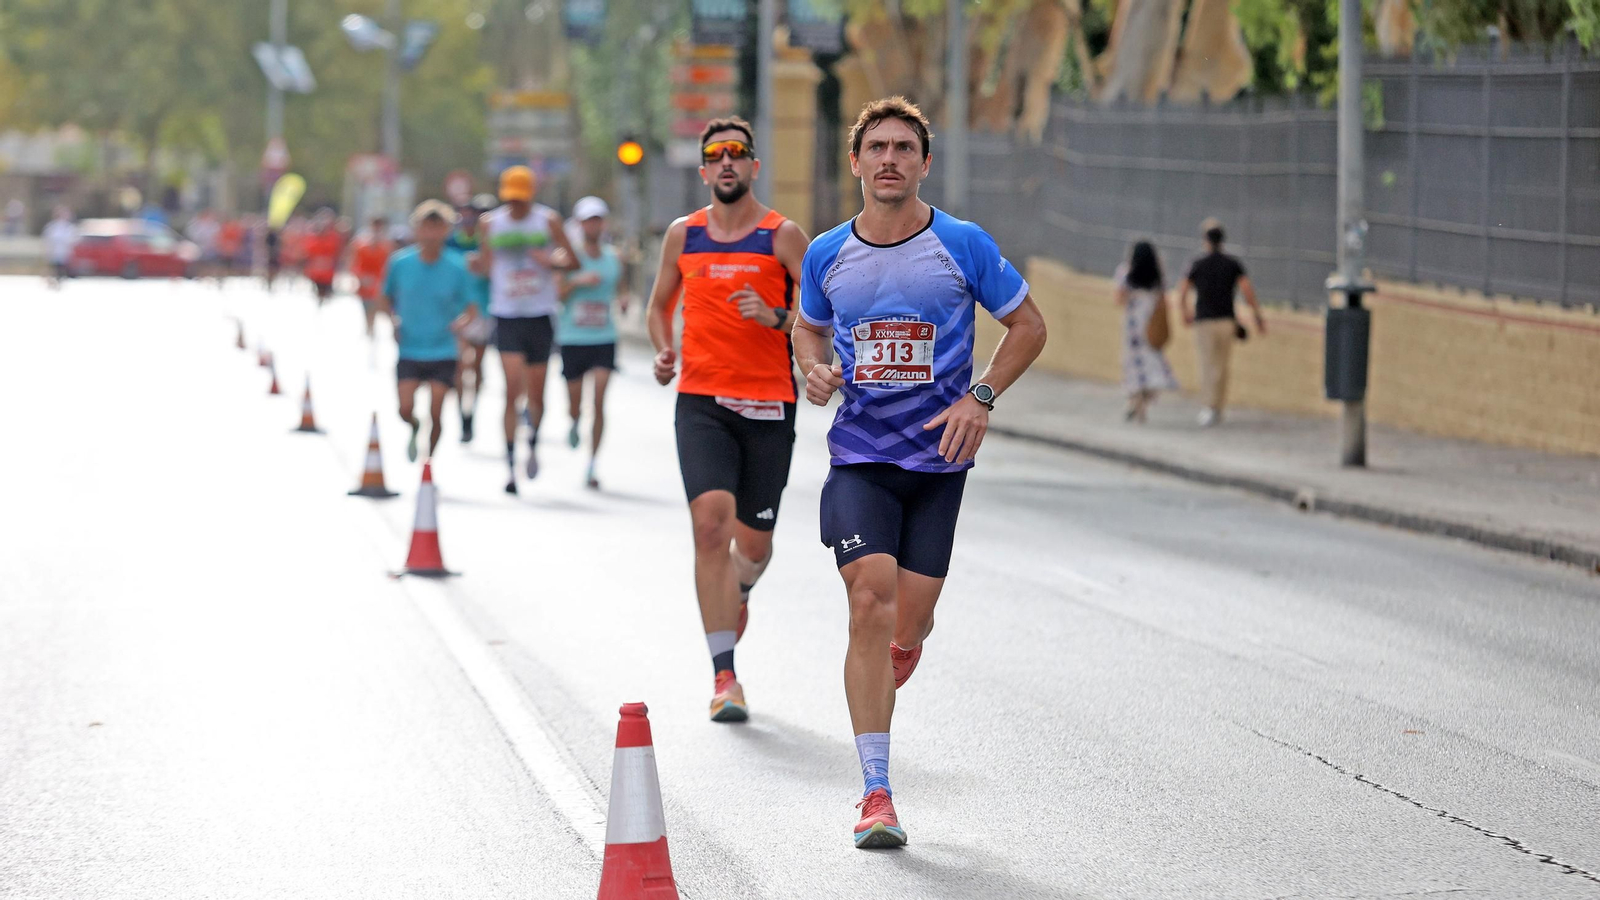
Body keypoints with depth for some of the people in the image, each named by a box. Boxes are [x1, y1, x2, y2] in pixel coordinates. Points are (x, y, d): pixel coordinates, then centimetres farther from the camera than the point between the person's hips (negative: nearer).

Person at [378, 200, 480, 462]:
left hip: (443, 353, -1)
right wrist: (394, 322, -5)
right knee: (406, 409, -9)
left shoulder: (457, 267, -8)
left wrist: (460, 322, -24)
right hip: (408, 350, 1)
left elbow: (471, 308, -3)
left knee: (435, 413, -4)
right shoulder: (400, 263, -4)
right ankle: (415, 429, 28)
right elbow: (386, 297, 11)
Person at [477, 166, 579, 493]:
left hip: (540, 316, 0)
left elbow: (572, 261, 2)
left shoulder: (548, 220, 1)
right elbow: (486, 266, 15)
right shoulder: (492, 223, 5)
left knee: (536, 395, 7)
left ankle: (533, 442, 37)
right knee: (512, 390, -13)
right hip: (507, 317, 0)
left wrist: (552, 262, -18)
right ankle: (511, 464, -11)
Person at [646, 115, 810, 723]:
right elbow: (660, 305, 23)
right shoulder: (683, 235, 8)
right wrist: (663, 351, 5)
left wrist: (776, 318, -19)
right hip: (701, 400, 0)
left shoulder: (782, 236, 0)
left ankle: (736, 593, 48)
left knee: (753, 542, 7)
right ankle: (725, 677, -16)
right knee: (710, 522, -18)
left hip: (768, 405, 0)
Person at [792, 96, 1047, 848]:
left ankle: (903, 648, 42)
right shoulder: (827, 256, 3)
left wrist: (980, 398, -7)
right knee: (869, 601, -16)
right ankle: (876, 794, -12)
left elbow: (1028, 324, 6)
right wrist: (814, 368, -2)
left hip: (938, 457, 0)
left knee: (908, 622, -1)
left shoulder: (963, 246, -3)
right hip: (859, 455, 0)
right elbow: (808, 327, 21)